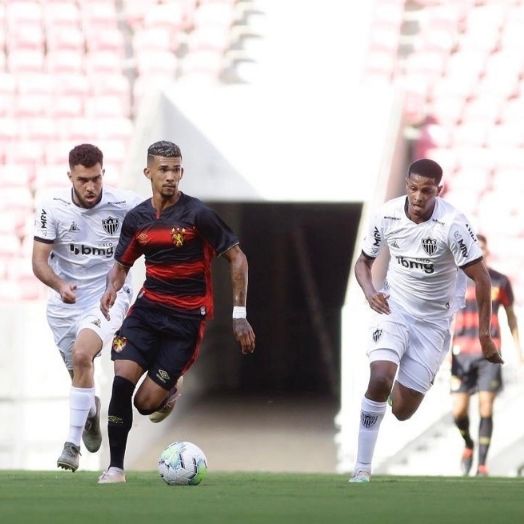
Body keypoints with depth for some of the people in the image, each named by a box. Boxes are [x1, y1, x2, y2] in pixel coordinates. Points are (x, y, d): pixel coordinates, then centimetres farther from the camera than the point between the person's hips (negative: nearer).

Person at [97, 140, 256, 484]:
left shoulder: (197, 214, -11)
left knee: (146, 402, -10)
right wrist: (112, 288, -5)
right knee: (122, 379, -17)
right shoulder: (137, 219, 4)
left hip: (188, 317, -4)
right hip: (148, 307, 4)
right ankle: (116, 467, -5)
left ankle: (169, 390, 27)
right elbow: (122, 263, 19)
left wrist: (239, 315, -9)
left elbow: (237, 257, -6)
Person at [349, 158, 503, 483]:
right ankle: (362, 469, -15)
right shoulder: (388, 215, -11)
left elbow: (481, 279, -16)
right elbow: (364, 261, 6)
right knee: (380, 379, -24)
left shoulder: (452, 224, -22)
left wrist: (484, 334, -15)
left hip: (434, 320, -1)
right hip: (394, 309, 1)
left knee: (402, 410, -1)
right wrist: (369, 292, -15)